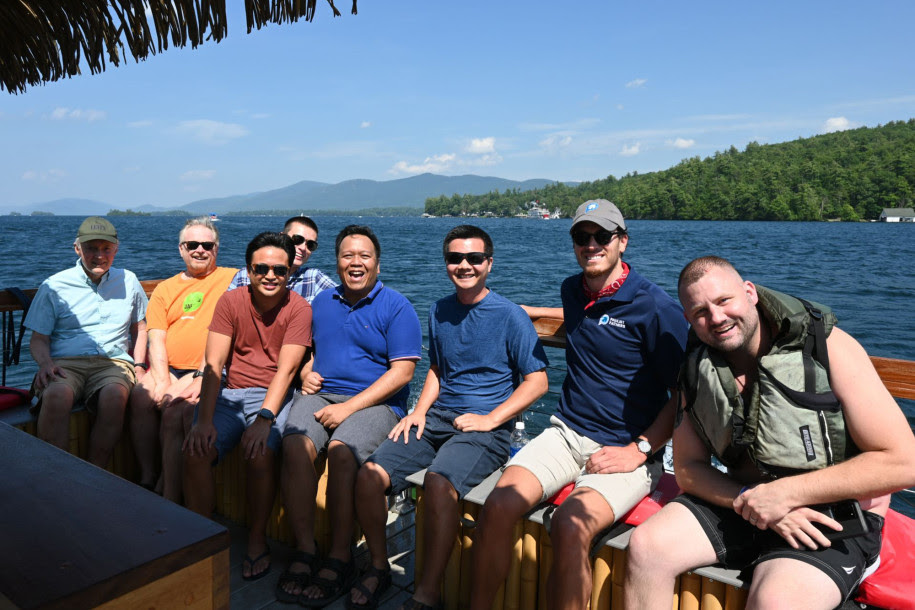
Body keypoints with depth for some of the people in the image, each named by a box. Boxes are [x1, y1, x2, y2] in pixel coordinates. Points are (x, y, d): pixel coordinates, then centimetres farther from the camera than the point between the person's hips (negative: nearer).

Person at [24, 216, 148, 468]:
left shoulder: (128, 281, 18)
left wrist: (138, 367, 12)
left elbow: (140, 327, 28)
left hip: (113, 361, 1)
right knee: (57, 395, -37)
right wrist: (45, 363, -11)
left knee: (115, 395, -37)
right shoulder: (54, 286, 12)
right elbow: (38, 338, 12)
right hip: (65, 362, 0)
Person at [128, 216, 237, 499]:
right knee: (141, 395, -26)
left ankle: (170, 500, -18)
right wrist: (162, 382, -8)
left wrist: (201, 378, -14)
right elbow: (156, 339, 8)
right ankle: (147, 479, -13)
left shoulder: (232, 280, 6)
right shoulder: (165, 288, 20)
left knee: (175, 412, -28)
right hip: (167, 369, 4)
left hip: (205, 372, -4)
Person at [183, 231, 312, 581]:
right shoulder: (230, 302, 3)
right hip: (231, 394, 3)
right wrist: (204, 419, -18)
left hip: (273, 396, -3)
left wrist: (264, 418, -27)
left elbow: (286, 369, -13)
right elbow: (213, 364, -5)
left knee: (259, 453, -29)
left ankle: (257, 540, -6)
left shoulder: (298, 308, -5)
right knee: (196, 451, -21)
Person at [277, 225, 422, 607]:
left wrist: (349, 407, -15)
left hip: (374, 402, -4)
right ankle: (304, 552, -16)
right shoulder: (322, 302, 18)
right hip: (319, 394, 4)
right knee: (295, 444, -26)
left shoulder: (396, 307, 0)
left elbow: (402, 372, -8)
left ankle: (339, 558, -17)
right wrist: (306, 372, 3)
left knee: (341, 450, -32)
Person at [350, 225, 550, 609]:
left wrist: (489, 419, -12)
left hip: (486, 428, -5)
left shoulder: (510, 316, -4)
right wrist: (420, 410, 8)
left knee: (439, 482, -33)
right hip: (437, 418, 6)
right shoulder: (439, 312, 13)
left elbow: (537, 381, -4)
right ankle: (379, 567, 8)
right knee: (369, 474, -14)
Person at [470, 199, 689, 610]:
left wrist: (639, 450, -13)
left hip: (626, 449, -5)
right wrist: (531, 314, 32)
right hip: (566, 434, 5)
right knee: (498, 506, -19)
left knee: (570, 526, -33)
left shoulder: (656, 309, -11)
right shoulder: (573, 290, 10)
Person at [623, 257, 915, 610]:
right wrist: (749, 499, -17)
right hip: (742, 505, 5)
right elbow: (688, 470, 2)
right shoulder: (697, 369, -2)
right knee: (646, 547, -14)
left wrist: (786, 493, -20)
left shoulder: (828, 348, -16)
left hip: (831, 522, -4)